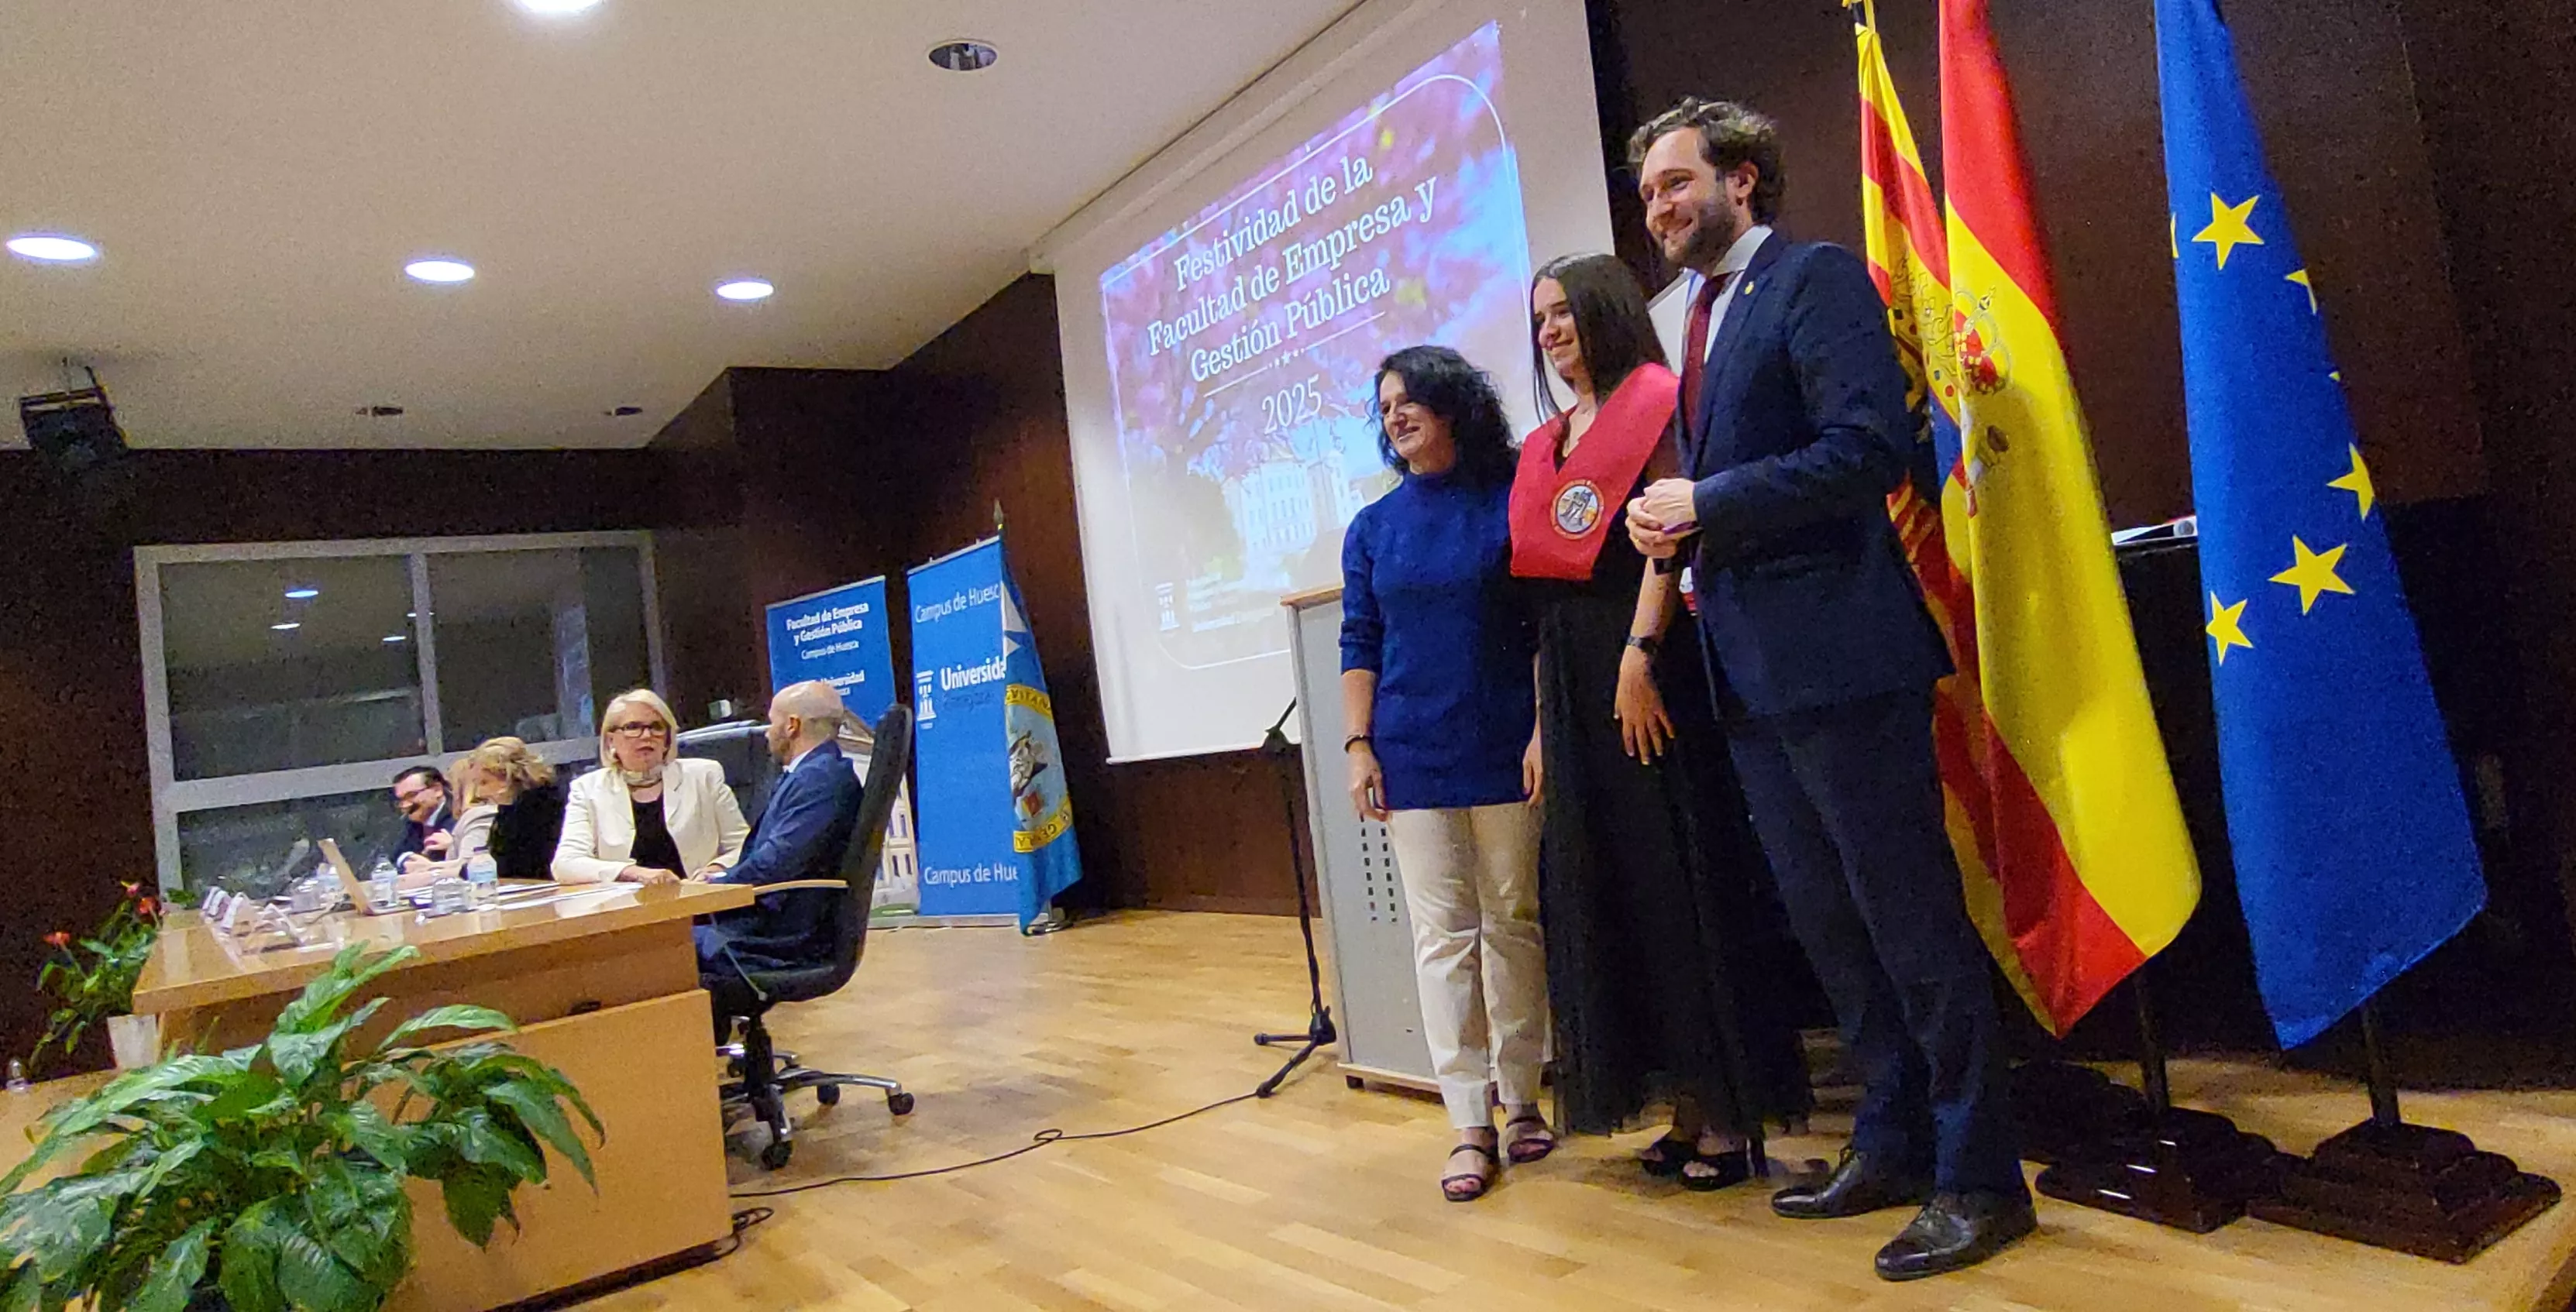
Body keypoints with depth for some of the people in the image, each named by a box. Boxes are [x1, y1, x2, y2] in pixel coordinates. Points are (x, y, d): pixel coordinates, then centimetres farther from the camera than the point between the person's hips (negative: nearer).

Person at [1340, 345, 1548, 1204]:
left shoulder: (1511, 500, 1)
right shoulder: (1373, 529, 8)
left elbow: (1550, 625, 0)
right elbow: (1360, 644, 8)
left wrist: (1544, 730, -8)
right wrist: (1358, 745, 0)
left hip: (1505, 750, -2)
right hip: (1412, 757, 2)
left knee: (1513, 921, 7)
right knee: (1442, 932, 2)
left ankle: (1521, 1101, 22)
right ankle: (1471, 1125, 8)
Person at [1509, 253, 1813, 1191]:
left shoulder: (1658, 400, 0)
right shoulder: (1543, 445, 20)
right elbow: (1542, 584, 15)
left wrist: (1639, 654, -22)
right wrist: (1542, 723, 11)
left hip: (1645, 665, -7)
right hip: (1572, 683, 8)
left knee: (1685, 879, -3)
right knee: (1612, 890, 9)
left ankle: (1733, 1113, 8)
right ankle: (1689, 1104, 20)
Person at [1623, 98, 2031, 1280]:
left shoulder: (1816, 276, -6)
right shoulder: (1706, 318, 20)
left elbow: (1870, 445, -19)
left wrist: (1707, 504, -16)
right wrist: (1671, 520, 2)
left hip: (1837, 653, -9)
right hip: (1753, 670, 9)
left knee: (1911, 918, 0)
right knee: (1825, 918, 16)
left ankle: (1978, 1177, 14)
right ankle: (1894, 1142, 30)